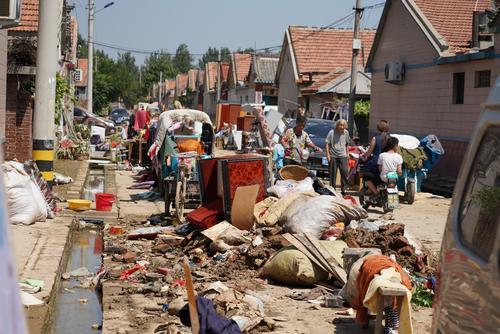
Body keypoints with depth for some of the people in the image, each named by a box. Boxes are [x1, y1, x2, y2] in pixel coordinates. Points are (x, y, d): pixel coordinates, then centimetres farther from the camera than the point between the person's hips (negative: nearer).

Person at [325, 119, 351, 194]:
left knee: (345, 172, -5)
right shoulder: (332, 132, -6)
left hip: (343, 156, 2)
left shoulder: (346, 133, 5)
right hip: (333, 156, -2)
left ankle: (344, 189, 3)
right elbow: (327, 144, -3)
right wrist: (328, 154, -8)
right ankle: (333, 189, 13)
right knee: (333, 173, 2)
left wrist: (346, 153, 13)